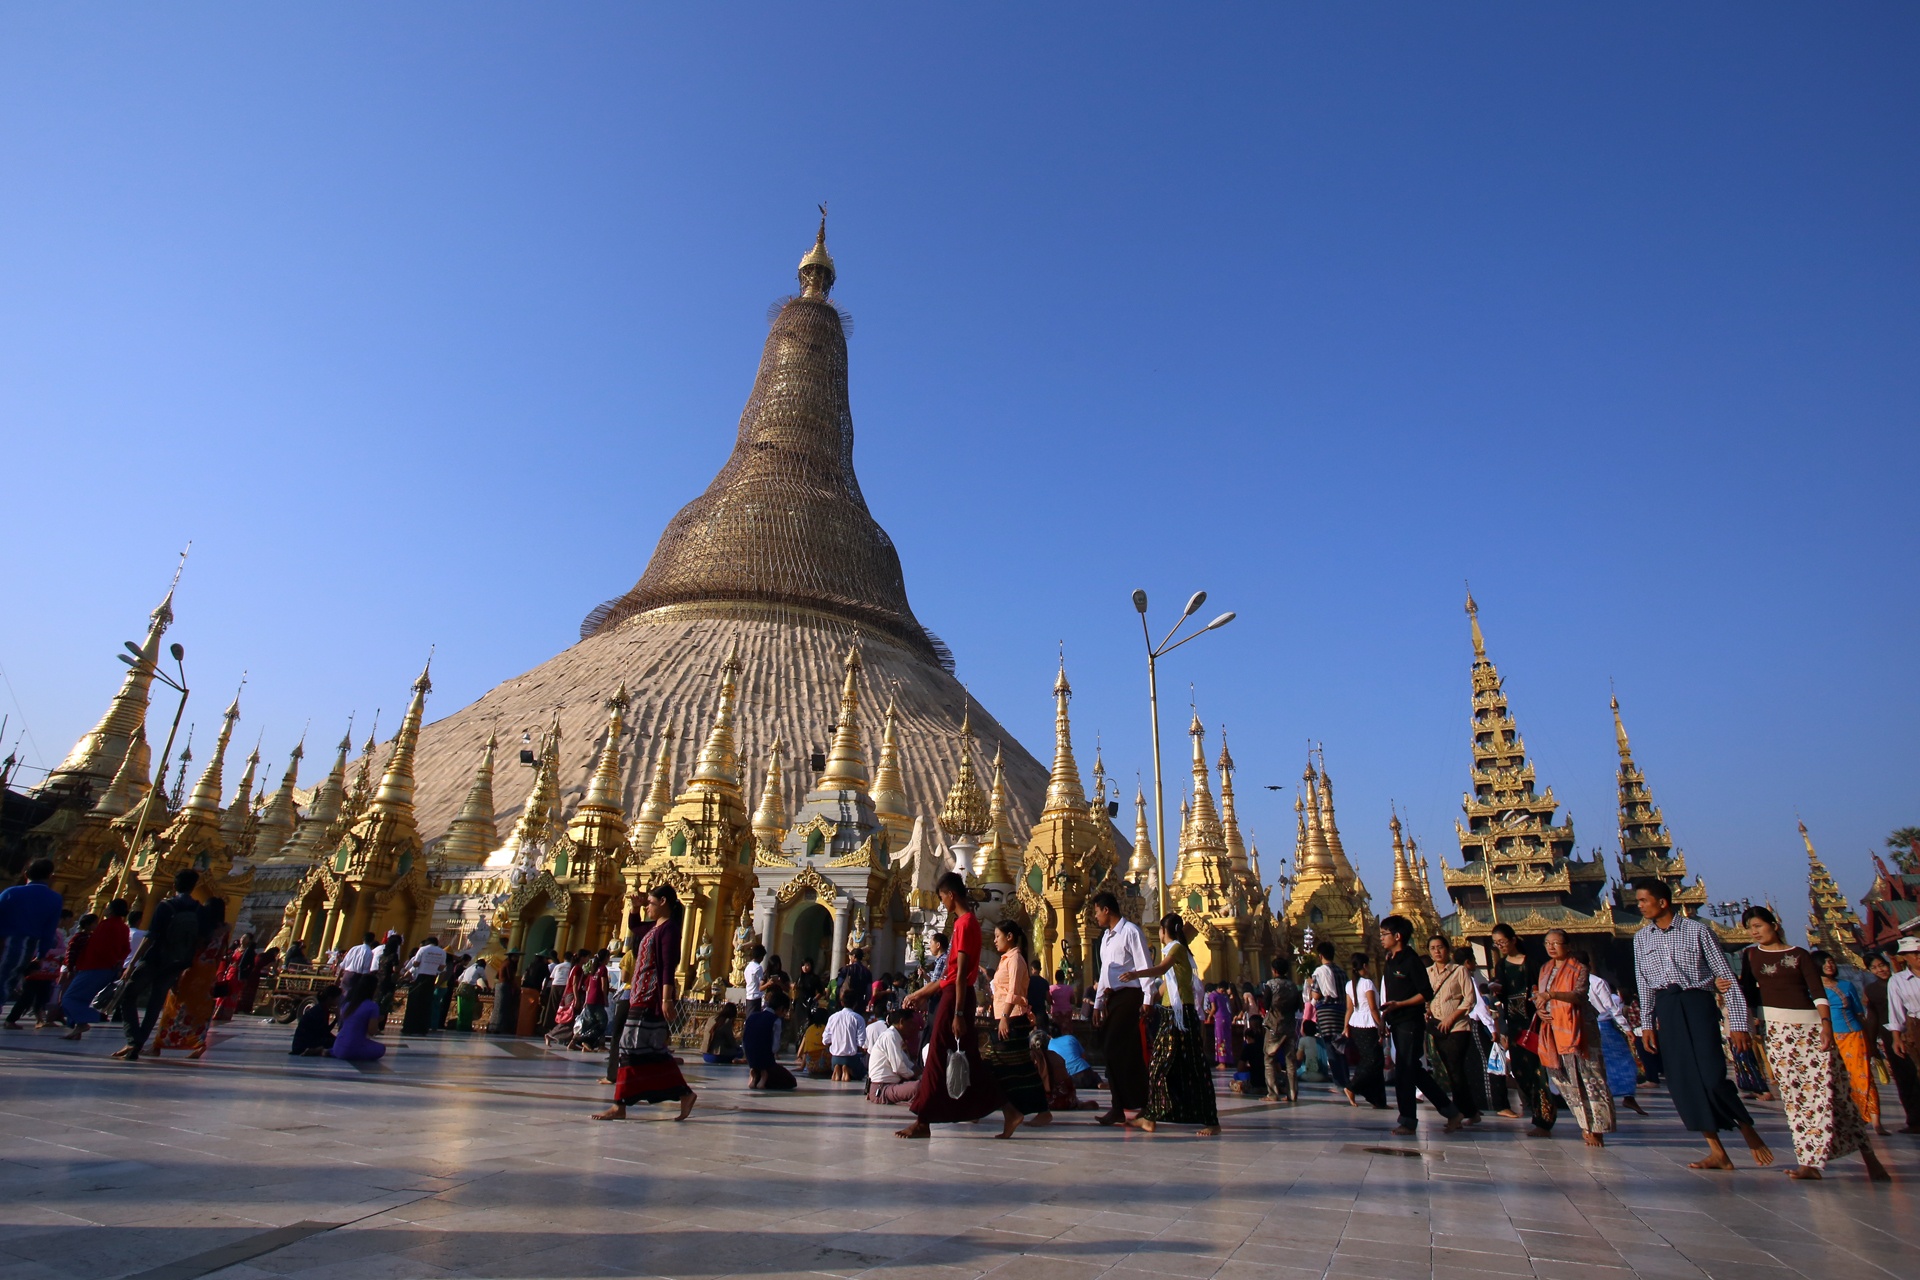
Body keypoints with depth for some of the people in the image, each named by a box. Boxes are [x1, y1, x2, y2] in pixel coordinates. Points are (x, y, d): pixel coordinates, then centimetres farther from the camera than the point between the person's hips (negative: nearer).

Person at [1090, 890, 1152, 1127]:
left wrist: (1147, 999, -21)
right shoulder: (1106, 936, 18)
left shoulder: (1130, 931, -9)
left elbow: (1144, 966, -14)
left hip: (1128, 996, -9)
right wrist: (1098, 1003, 20)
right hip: (1111, 998, 9)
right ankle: (1120, 1108, 12)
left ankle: (1136, 1105, -4)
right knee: (1113, 1052, 7)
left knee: (1120, 1051, -11)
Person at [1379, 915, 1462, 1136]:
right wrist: (1387, 1020, 17)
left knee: (1404, 1072, -4)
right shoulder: (1389, 962, 12)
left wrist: (1398, 1005, -22)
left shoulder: (1411, 961, -13)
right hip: (1397, 1023, 9)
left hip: (1411, 1023, -9)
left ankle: (1408, 1121, 5)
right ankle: (1450, 1111, 23)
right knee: (1415, 1071, 12)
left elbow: (1426, 993, -15)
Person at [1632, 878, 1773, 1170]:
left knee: (1711, 1077, -12)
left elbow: (1726, 976, -2)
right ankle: (1717, 1152, 9)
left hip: (1697, 1003, -4)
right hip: (1665, 1008, 4)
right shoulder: (1641, 938, 9)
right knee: (1682, 1082, 1)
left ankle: (1748, 1130, 15)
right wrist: (1647, 1023, 9)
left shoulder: (1697, 930, -4)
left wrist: (1738, 1024, -6)